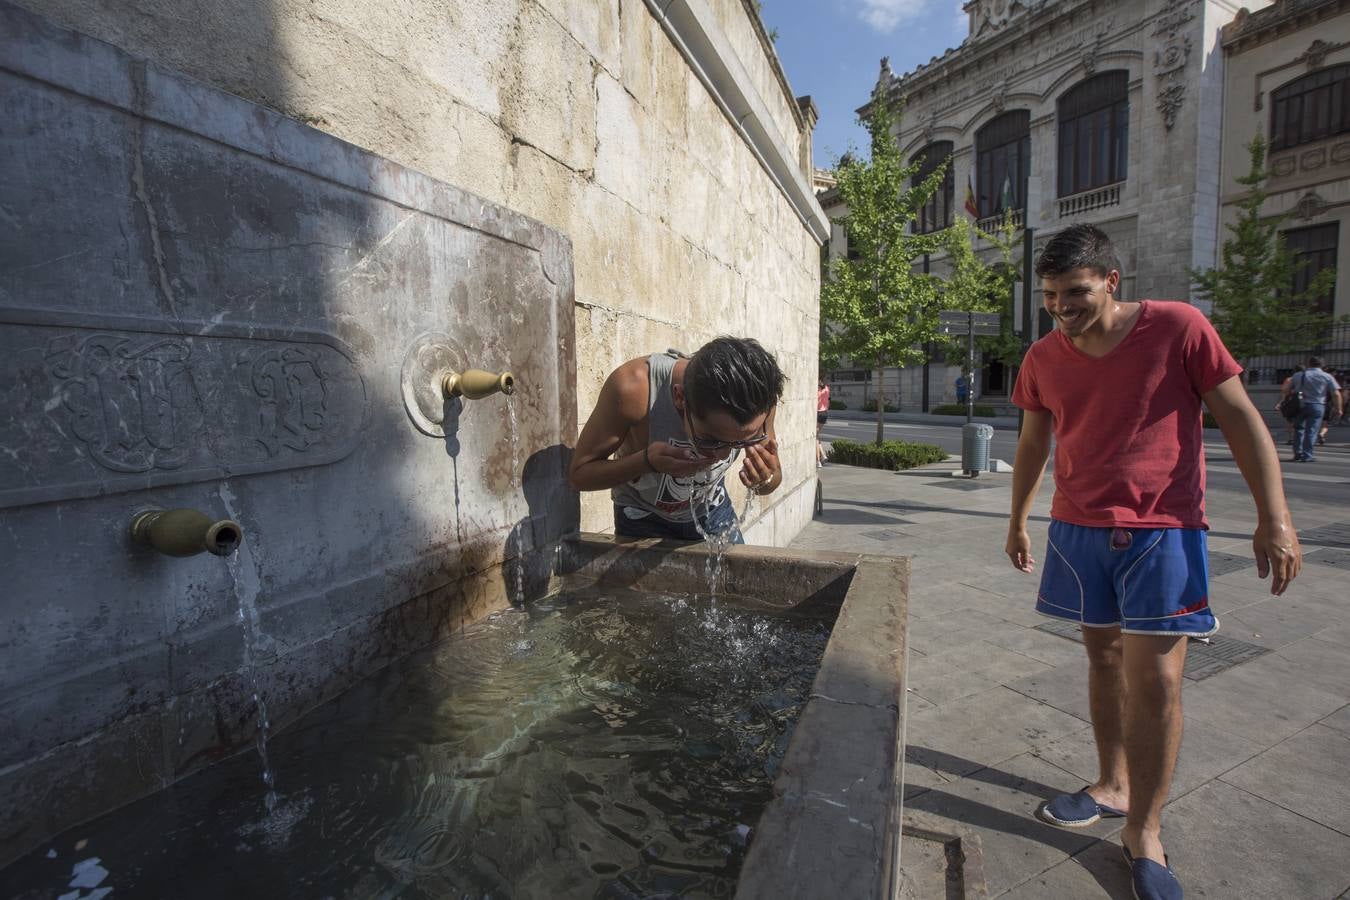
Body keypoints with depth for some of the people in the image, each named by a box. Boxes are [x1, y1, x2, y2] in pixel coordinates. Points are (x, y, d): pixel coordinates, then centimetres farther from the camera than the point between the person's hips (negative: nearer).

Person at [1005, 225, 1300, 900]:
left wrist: (1274, 519, -8)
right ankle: (1112, 786, 29)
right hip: (1079, 530, 4)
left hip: (1161, 532, -3)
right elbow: (1033, 443, 13)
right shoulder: (1043, 358, 2)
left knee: (1155, 680, -3)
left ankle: (1143, 832, 13)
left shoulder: (1179, 327, -8)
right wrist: (1018, 521, 17)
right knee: (1105, 660, 13)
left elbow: (1241, 420, -4)